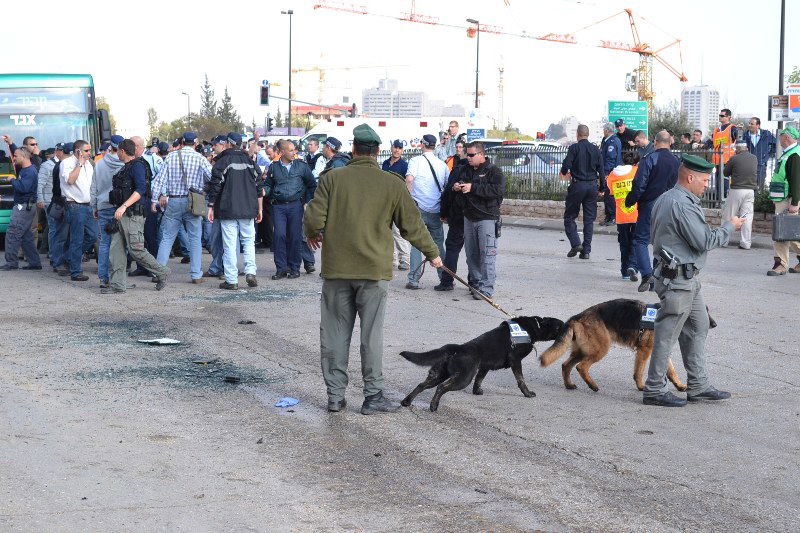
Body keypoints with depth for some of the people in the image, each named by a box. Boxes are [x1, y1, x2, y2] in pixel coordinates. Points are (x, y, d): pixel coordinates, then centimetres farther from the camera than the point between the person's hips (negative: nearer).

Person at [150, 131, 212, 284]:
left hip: (173, 201, 2)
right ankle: (196, 275, 4)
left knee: (167, 237, 8)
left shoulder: (171, 157, 3)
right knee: (195, 238, 5)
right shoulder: (199, 158, -4)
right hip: (192, 202, -2)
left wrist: (154, 199, 9)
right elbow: (213, 177, -8)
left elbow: (159, 179, 3)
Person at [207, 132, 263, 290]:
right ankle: (250, 272, -2)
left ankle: (231, 280, -1)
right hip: (248, 210, 3)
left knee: (230, 244, -1)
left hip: (228, 210, -3)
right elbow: (258, 186, 9)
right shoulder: (250, 161, 7)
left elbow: (215, 186, -6)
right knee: (249, 241, 15)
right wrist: (259, 209, 15)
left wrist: (211, 207, 2)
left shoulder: (222, 162, -5)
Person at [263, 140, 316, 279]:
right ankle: (281, 268, -2)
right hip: (278, 206, 0)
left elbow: (312, 184, 13)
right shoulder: (274, 167, 9)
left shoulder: (301, 166, 6)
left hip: (296, 205, 0)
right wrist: (264, 191, -7)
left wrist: (307, 201, 6)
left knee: (295, 236, 0)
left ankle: (294, 268, 10)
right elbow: (268, 184, 15)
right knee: (279, 235, -9)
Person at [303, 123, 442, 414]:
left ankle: (335, 395, 13)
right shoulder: (392, 184, -1)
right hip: (374, 270, -1)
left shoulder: (332, 178, -3)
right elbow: (413, 225, 5)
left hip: (336, 269, 1)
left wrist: (312, 235, 18)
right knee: (371, 334, 6)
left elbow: (314, 219, -6)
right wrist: (432, 254, 21)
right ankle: (373, 395, 8)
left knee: (335, 333, 9)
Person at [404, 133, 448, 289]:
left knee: (416, 244, 1)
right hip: (436, 210, 3)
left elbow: (409, 179, -18)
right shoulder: (442, 164, 8)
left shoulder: (416, 161, -4)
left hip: (419, 208, -3)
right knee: (439, 245, 12)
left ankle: (413, 280, -2)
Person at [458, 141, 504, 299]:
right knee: (471, 253, 10)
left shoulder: (493, 171, -6)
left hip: (487, 217, -7)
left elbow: (498, 190, -22)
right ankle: (475, 283, 20)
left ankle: (486, 288, -11)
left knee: (487, 254, -10)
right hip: (469, 217, 7)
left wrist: (472, 187, -23)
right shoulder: (466, 170, 14)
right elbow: (457, 183, 26)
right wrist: (456, 188, -1)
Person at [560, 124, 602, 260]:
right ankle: (586, 250, 6)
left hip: (577, 185, -4)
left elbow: (566, 165, -15)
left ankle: (575, 243, -9)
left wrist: (564, 173, 6)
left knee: (569, 217, 7)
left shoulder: (574, 148, -8)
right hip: (592, 185, 4)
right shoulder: (595, 149, 5)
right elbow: (601, 169, 5)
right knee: (589, 219, 8)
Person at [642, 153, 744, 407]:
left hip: (686, 280, 11)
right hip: (679, 279, -11)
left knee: (698, 327, 15)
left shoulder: (665, 199, 13)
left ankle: (699, 386, 21)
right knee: (667, 335, -3)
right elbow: (705, 241, -20)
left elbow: (655, 236, 21)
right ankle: (654, 390, 5)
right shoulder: (682, 204, -20)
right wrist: (729, 226, -6)